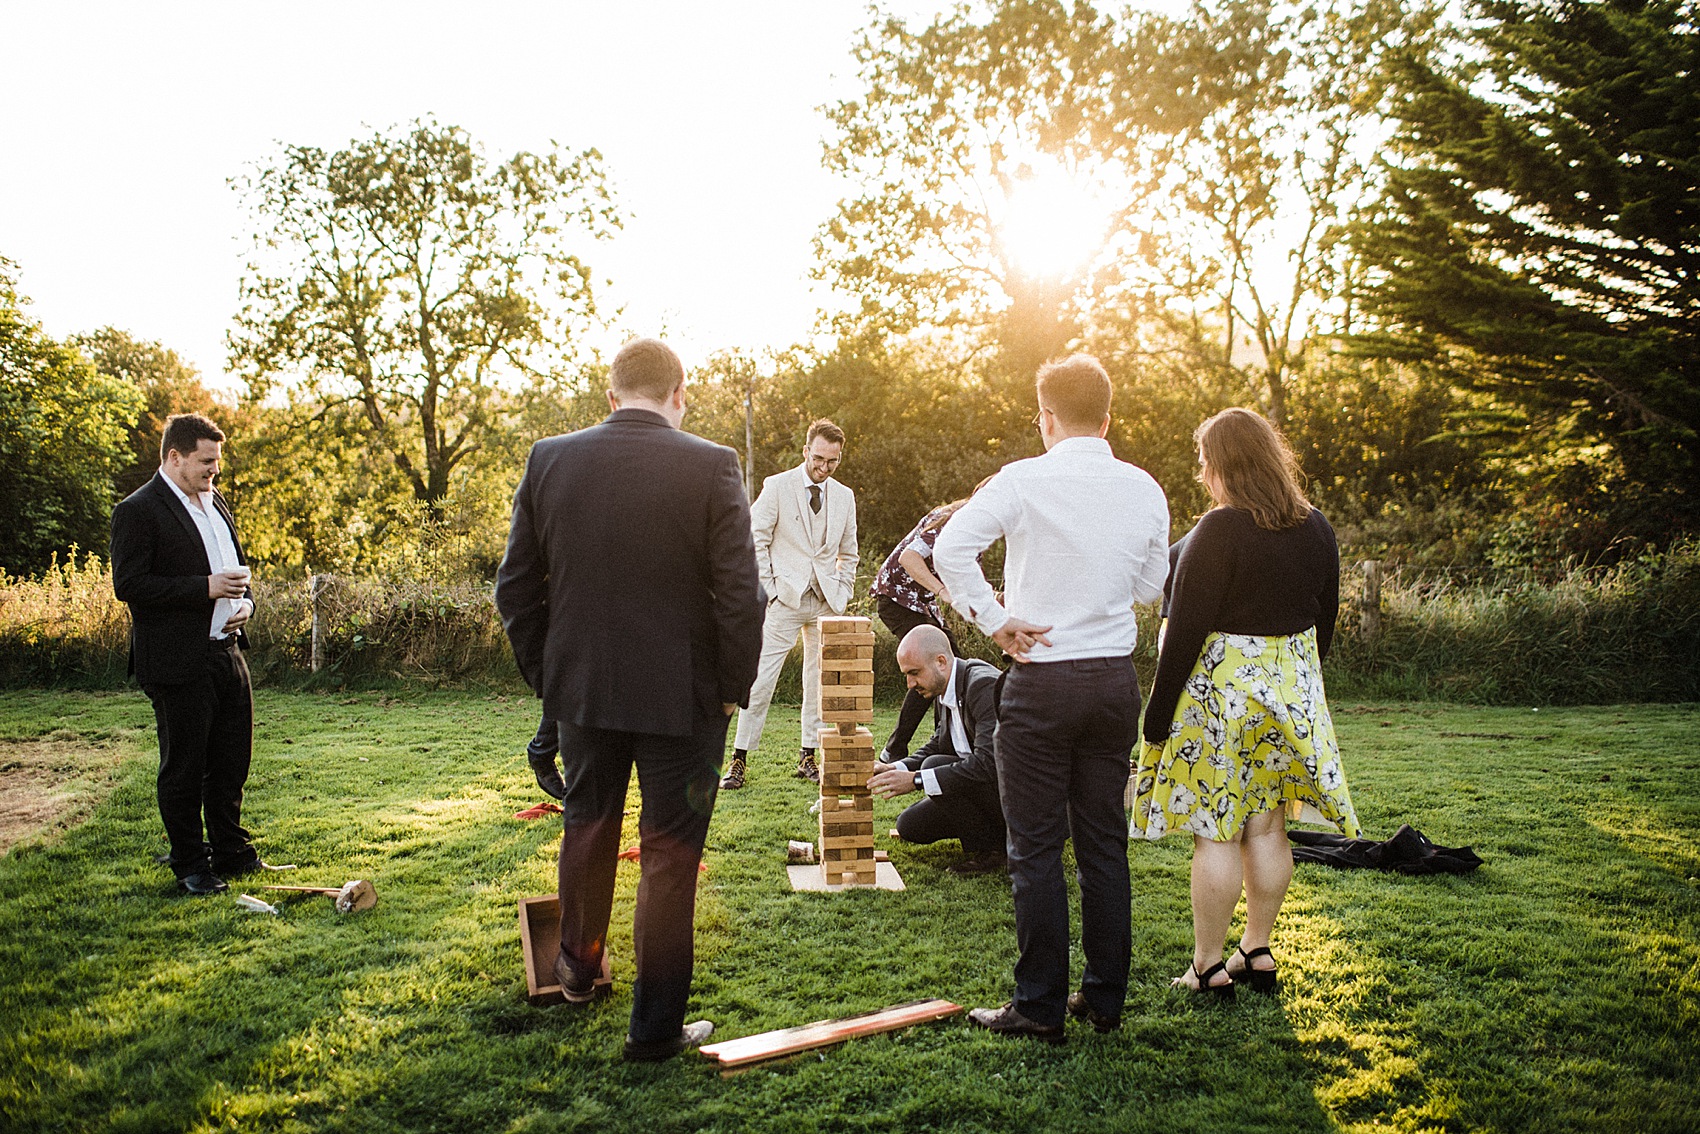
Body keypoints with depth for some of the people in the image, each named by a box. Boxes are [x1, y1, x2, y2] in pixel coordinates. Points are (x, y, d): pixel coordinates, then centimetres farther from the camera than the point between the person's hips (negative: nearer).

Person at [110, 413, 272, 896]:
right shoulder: (138, 511, -10)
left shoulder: (216, 503, 15)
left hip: (227, 652, 8)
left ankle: (232, 854, 27)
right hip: (178, 662, -7)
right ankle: (189, 866, 16)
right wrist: (206, 588, -20)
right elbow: (128, 585, -17)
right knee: (183, 768, 4)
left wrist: (244, 602, 5)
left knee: (232, 763, 14)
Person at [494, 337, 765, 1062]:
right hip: (681, 695, -3)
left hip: (582, 687, 4)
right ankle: (656, 1024, 16)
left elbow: (515, 587, 2)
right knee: (669, 852, 8)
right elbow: (740, 593, -15)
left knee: (587, 826, 24)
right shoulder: (710, 467, -13)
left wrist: (545, 674, 13)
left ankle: (580, 969, 44)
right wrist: (733, 688, -3)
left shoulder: (548, 459, -3)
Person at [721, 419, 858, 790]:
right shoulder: (777, 486, -2)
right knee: (761, 679, -8)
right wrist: (770, 589, -7)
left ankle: (807, 758, 15)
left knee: (820, 682, 5)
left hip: (827, 602, 4)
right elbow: (755, 541, -2)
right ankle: (740, 760, -1)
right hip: (787, 597, -4)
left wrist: (842, 593, 9)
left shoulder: (844, 497, 11)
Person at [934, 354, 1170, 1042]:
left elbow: (950, 548, -17)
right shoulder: (1144, 489, 3)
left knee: (1037, 847, 3)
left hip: (1041, 678, -4)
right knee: (1105, 842, 12)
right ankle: (1105, 997, 20)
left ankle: (1040, 1007, 8)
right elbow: (1150, 589, 12)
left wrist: (993, 620, -8)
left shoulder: (1024, 480, -10)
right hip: (1116, 679, 5)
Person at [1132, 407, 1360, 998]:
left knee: (1215, 833, 0)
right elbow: (1324, 621, 13)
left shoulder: (1219, 529, -16)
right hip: (1293, 692, 7)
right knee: (1267, 827, 13)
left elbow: (1186, 629, -17)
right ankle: (1258, 953, 23)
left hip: (1222, 689, -7)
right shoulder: (1317, 529, 5)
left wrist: (1158, 715, -13)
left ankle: (1208, 966, 7)